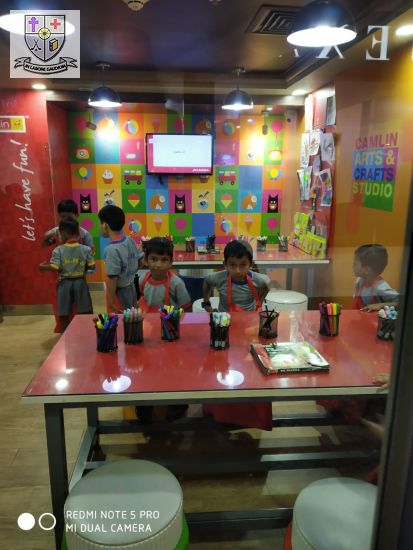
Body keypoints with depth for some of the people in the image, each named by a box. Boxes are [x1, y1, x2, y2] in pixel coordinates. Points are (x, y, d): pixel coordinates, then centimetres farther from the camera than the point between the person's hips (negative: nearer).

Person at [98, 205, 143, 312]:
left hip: (119, 292, -7)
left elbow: (113, 278, -24)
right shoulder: (130, 240, -2)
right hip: (131, 287, 8)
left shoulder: (112, 249, -25)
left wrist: (111, 301, -17)